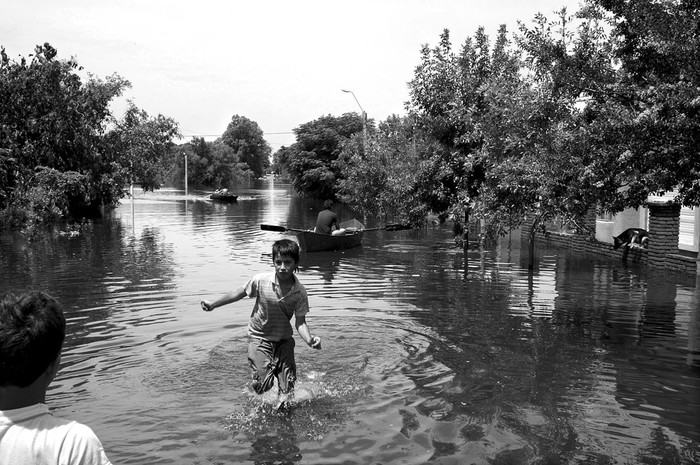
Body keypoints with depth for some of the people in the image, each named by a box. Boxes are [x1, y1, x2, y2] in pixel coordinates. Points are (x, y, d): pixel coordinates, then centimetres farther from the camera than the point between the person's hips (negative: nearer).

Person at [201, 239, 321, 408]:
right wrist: (213, 304, 0)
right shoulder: (260, 281, -20)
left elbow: (300, 322, -13)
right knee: (262, 385, -13)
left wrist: (309, 340, -32)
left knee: (287, 388, -1)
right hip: (259, 337, -1)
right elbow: (238, 294, -3)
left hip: (284, 338, 1)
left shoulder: (300, 292, -17)